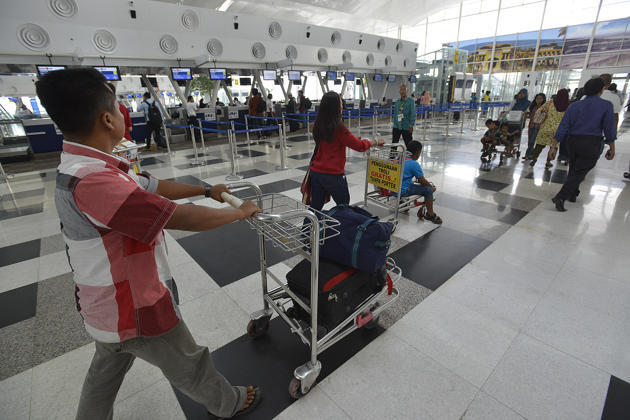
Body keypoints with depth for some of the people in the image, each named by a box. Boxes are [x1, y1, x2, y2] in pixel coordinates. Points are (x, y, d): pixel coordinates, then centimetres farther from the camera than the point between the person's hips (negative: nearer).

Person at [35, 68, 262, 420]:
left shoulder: (85, 166, -1)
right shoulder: (93, 181, -35)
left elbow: (155, 186, 6)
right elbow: (185, 219, -34)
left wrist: (207, 190, 12)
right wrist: (241, 212, -19)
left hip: (110, 302, 9)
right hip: (136, 310, -8)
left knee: (107, 370, 31)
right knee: (190, 367, 17)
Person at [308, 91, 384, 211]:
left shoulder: (318, 125, 4)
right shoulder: (338, 127, -16)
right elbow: (359, 146, -9)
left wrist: (353, 140, 21)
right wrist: (376, 142, 7)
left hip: (315, 172, 6)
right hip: (333, 174, -6)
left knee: (315, 207, 15)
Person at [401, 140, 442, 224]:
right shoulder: (414, 164, -15)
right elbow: (422, 181, -9)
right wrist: (432, 186, 11)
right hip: (402, 190, -9)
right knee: (428, 190, -3)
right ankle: (430, 215, 11)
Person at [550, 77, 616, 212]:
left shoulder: (574, 106, 4)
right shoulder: (606, 105, -4)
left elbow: (563, 127, 0)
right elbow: (610, 129, -4)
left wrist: (554, 146, 2)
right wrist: (612, 148, 4)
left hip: (573, 141, 4)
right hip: (592, 144, -4)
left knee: (573, 169, 20)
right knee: (579, 173, -1)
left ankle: (573, 194, 34)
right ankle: (560, 197, -17)